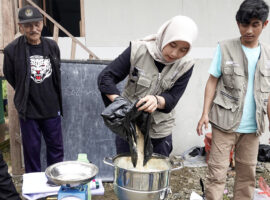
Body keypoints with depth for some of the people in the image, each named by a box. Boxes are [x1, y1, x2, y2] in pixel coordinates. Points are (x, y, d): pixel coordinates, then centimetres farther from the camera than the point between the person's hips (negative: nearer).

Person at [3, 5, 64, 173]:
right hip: (28, 110, -3)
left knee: (56, 147, 14)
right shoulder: (12, 50, -11)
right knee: (32, 150, 10)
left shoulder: (52, 46, -1)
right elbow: (10, 77, 2)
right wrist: (25, 94, 9)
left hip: (52, 109, 3)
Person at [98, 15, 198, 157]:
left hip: (159, 129, 2)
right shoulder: (138, 50, -16)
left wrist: (157, 101, -36)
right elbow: (105, 77, -16)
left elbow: (172, 99, -12)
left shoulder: (185, 66, -10)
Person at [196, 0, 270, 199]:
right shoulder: (225, 48, -4)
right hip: (225, 122, -3)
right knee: (217, 172, -1)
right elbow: (212, 82, -2)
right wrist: (205, 113, -10)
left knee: (248, 173, 14)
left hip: (253, 127, 4)